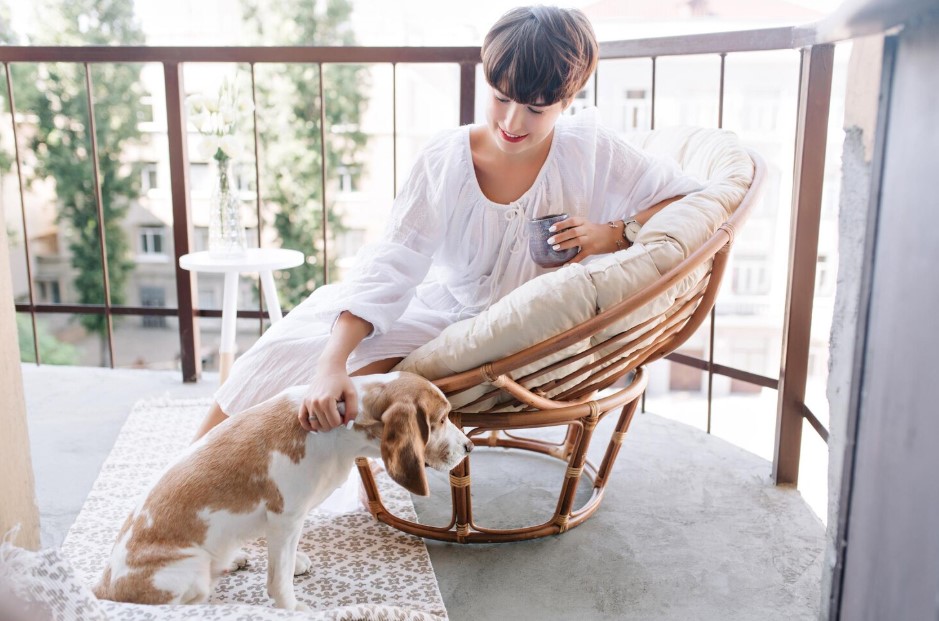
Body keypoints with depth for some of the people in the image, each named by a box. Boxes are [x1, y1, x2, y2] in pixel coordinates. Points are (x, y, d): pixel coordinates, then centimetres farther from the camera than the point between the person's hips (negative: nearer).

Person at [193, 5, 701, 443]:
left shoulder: (590, 150, -14)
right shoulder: (446, 161, -15)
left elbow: (692, 199, -9)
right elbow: (390, 265, -22)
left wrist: (613, 234, -26)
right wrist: (331, 364, -35)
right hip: (444, 308, 2)